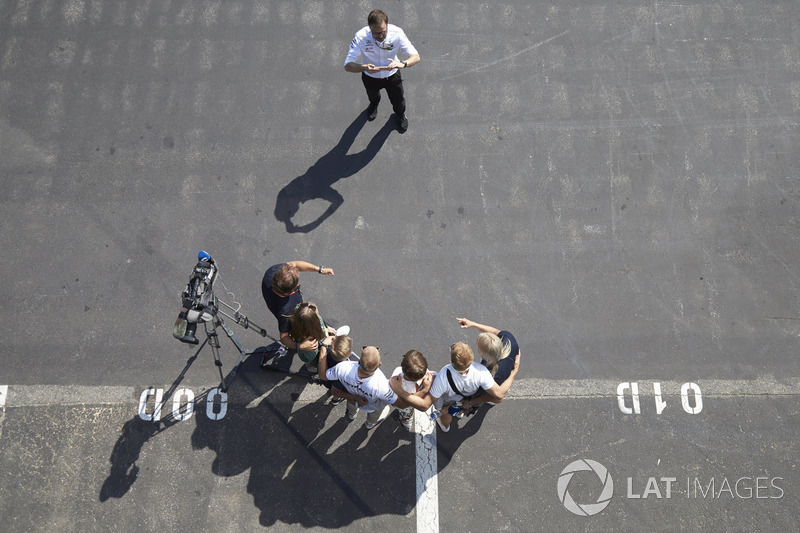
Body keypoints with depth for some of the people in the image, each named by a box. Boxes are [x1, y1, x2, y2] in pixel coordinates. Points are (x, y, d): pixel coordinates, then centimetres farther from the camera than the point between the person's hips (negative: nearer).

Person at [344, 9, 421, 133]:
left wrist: (403, 64, -54)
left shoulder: (397, 33, -33)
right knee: (372, 96, 32)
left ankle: (400, 114, 61)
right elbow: (348, 65, -36)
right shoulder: (361, 37, -35)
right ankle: (374, 104, 72)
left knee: (398, 100, 22)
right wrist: (364, 67, -57)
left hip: (392, 75, 0)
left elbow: (416, 57, -32)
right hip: (370, 76, 0)